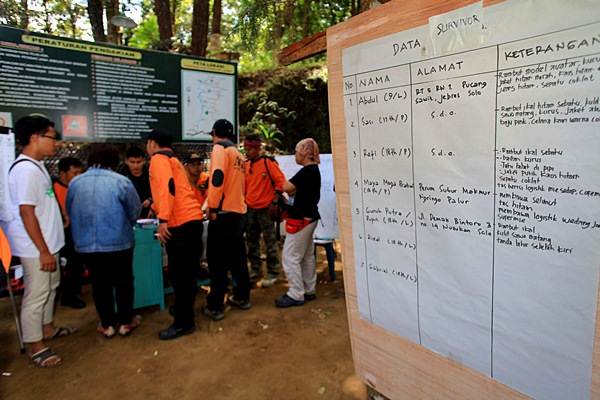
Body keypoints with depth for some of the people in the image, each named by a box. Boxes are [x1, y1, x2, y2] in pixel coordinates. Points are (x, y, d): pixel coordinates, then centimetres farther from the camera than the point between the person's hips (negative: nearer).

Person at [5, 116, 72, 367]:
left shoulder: (35, 165, 9)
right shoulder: (26, 169, -21)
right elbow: (26, 212, -24)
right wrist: (43, 251, -21)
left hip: (47, 242, 10)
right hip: (36, 248, -10)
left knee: (50, 286, 22)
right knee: (36, 295, 2)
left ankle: (47, 328, 39)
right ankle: (35, 347, 16)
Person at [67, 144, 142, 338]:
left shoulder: (75, 182, -2)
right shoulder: (121, 181, -13)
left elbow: (70, 211, 7)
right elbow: (135, 211, -6)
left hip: (86, 244, 3)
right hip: (118, 242, -3)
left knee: (99, 283, 17)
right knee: (123, 281, 14)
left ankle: (107, 324, 26)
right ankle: (125, 322, 24)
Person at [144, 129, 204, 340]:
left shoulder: (158, 159, -2)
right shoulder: (173, 160, 28)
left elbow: (167, 186, -20)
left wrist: (163, 220, -25)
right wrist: (156, 207, 58)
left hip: (180, 223, -10)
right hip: (191, 220, 10)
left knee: (179, 274, -3)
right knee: (185, 272, 18)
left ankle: (183, 323, 5)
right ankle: (185, 313, 31)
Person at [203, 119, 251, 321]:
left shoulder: (220, 148, -6)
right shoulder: (238, 153, 19)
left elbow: (218, 177, -20)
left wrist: (212, 207, -16)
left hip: (223, 211, -8)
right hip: (238, 211, 8)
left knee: (217, 260, -1)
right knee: (237, 257, 16)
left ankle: (214, 306, 5)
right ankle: (242, 297, 25)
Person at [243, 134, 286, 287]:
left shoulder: (268, 162, -10)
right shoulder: (246, 164, 10)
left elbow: (281, 181, -13)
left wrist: (275, 201, -15)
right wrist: (244, 201, 14)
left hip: (265, 208, -7)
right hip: (250, 209, 7)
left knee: (270, 242, 0)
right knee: (251, 241, 14)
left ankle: (272, 273, 10)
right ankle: (255, 270, 27)